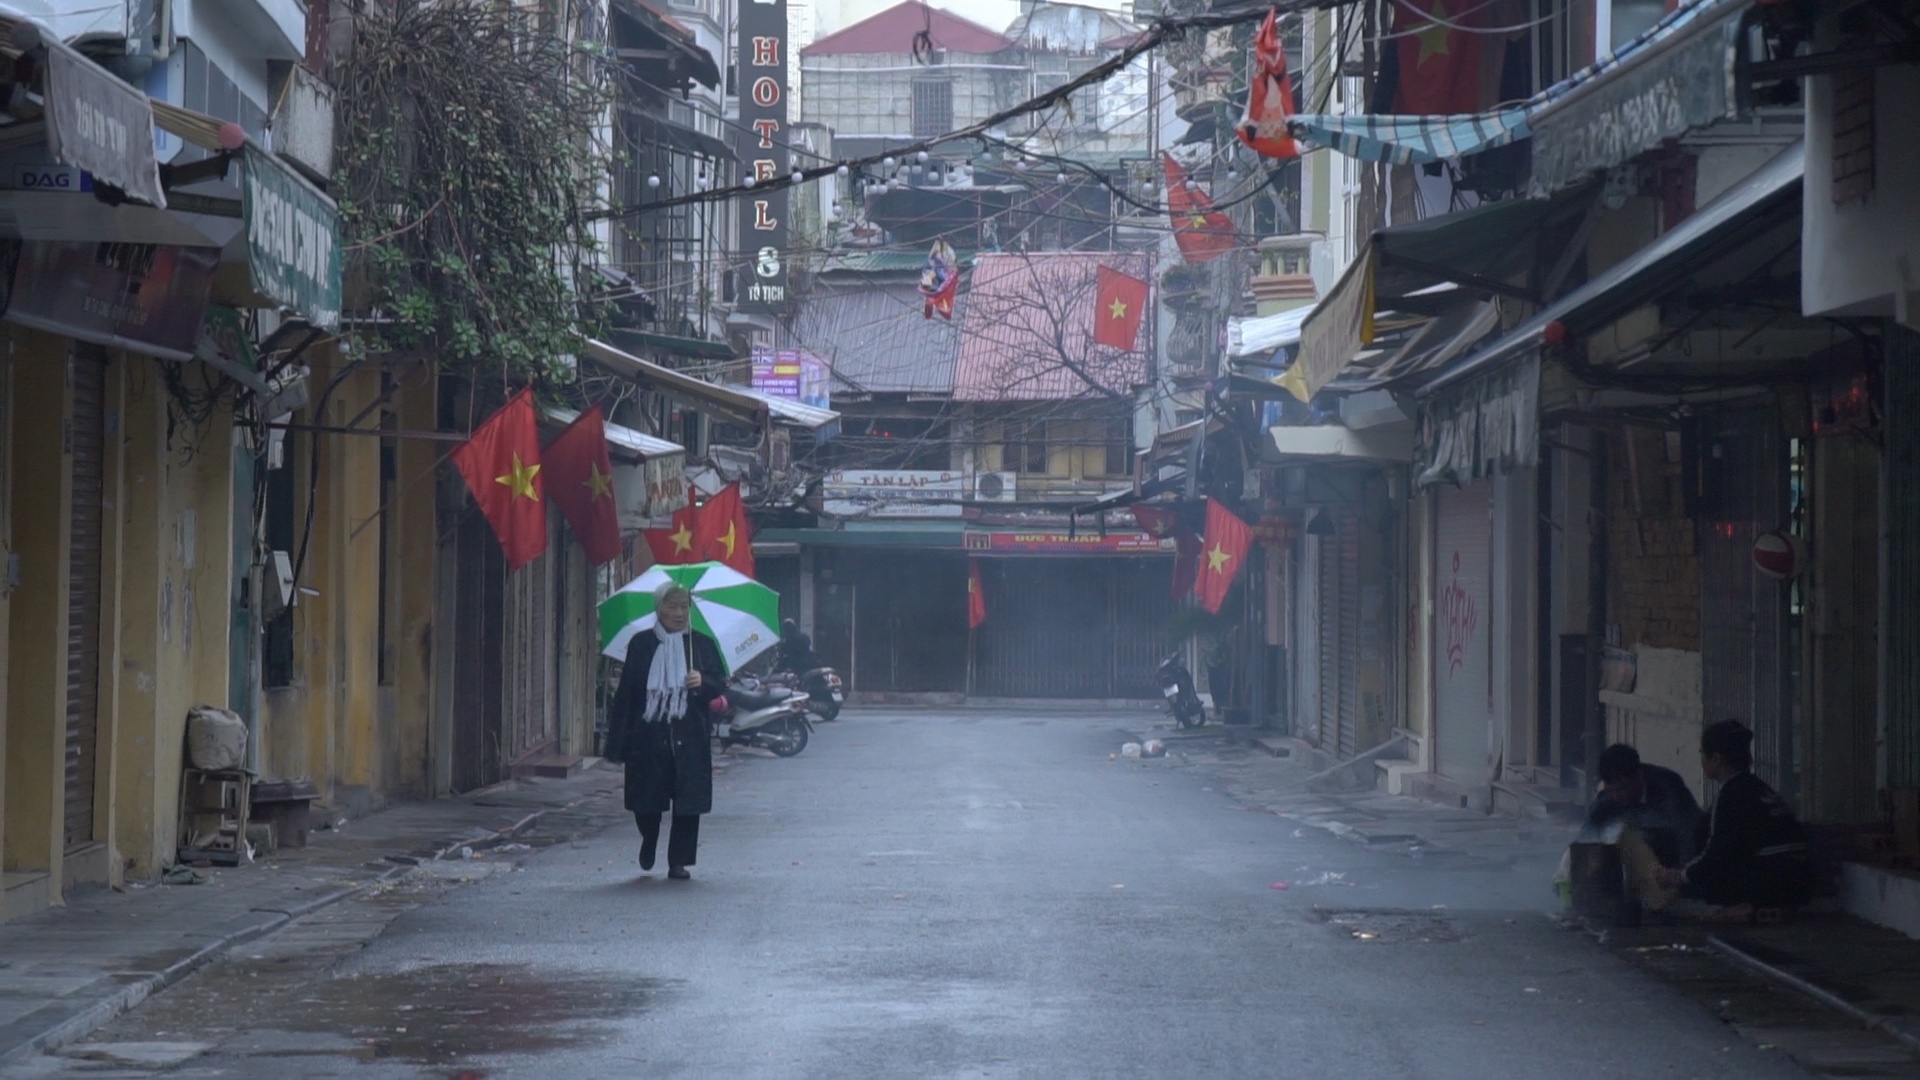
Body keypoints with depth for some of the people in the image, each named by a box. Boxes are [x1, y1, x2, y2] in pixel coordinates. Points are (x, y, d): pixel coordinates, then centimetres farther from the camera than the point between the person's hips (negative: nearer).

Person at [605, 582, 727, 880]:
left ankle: (679, 861, 9)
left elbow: (721, 685, 9)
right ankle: (648, 843, 33)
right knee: (646, 801, 3)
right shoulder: (641, 644, 4)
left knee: (688, 802, -2)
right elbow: (626, 693, 4)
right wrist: (618, 740, -1)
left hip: (688, 738, 0)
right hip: (648, 736, 0)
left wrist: (703, 682, -15)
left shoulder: (702, 644, 6)